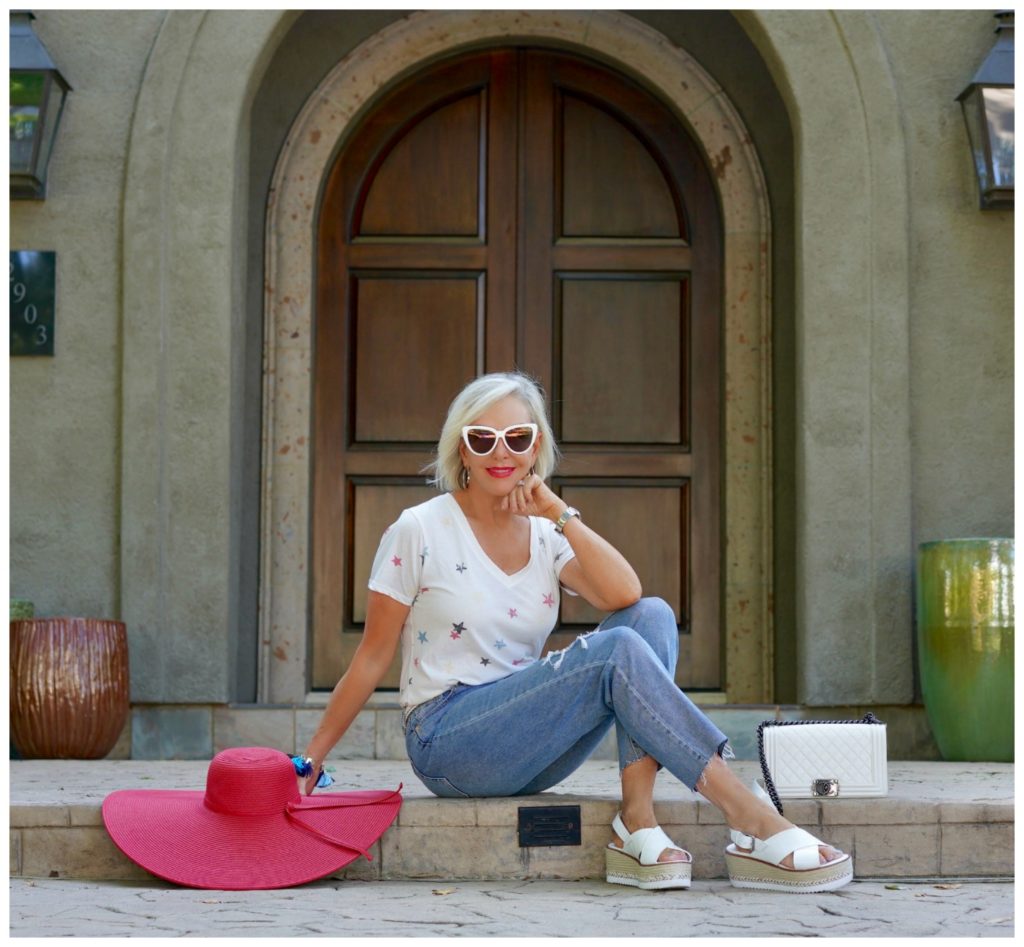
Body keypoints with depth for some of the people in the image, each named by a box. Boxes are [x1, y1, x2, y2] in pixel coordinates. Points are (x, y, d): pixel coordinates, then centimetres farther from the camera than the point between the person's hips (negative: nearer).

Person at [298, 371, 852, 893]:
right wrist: (312, 758, -1)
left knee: (652, 617, -15)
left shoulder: (546, 536, 9)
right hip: (445, 742, -6)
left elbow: (624, 596, -10)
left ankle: (637, 824, -27)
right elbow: (373, 657, 0)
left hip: (527, 752, 6)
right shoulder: (419, 531, -4)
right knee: (616, 650, -27)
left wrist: (560, 513, -12)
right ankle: (754, 824, -30)